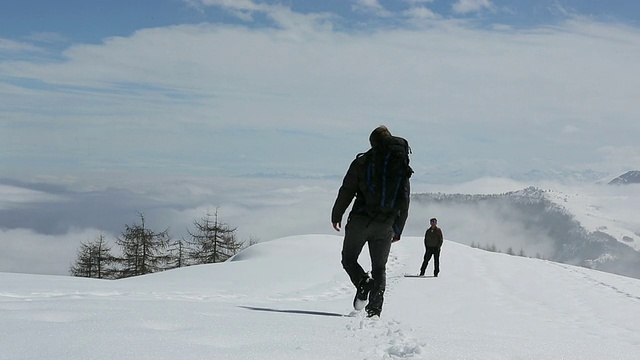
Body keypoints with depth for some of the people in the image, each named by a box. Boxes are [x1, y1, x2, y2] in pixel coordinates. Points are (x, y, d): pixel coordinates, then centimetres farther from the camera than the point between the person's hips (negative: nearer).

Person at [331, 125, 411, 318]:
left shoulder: (362, 162, -2)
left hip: (361, 220, -3)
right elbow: (404, 201, 10)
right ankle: (375, 308, 0)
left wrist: (336, 215, 8)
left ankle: (363, 282, -17)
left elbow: (346, 191, -4)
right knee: (379, 268, 12)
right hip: (386, 225, 3)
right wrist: (398, 229, 17)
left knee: (349, 258, 12)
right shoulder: (402, 166, 8)